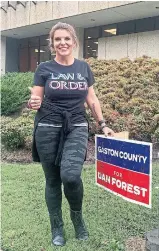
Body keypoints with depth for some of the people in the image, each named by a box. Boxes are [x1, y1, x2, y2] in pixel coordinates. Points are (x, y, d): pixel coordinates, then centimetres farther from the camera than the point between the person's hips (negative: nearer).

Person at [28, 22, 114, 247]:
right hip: (48, 129, 0)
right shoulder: (44, 68, 2)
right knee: (52, 180, 6)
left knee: (71, 175, -20)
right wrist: (34, 103, -22)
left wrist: (103, 125, 12)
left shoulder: (83, 67, 9)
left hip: (77, 128, 1)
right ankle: (57, 228, 26)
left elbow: (92, 99, 14)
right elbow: (36, 99, 2)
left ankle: (77, 215, 11)